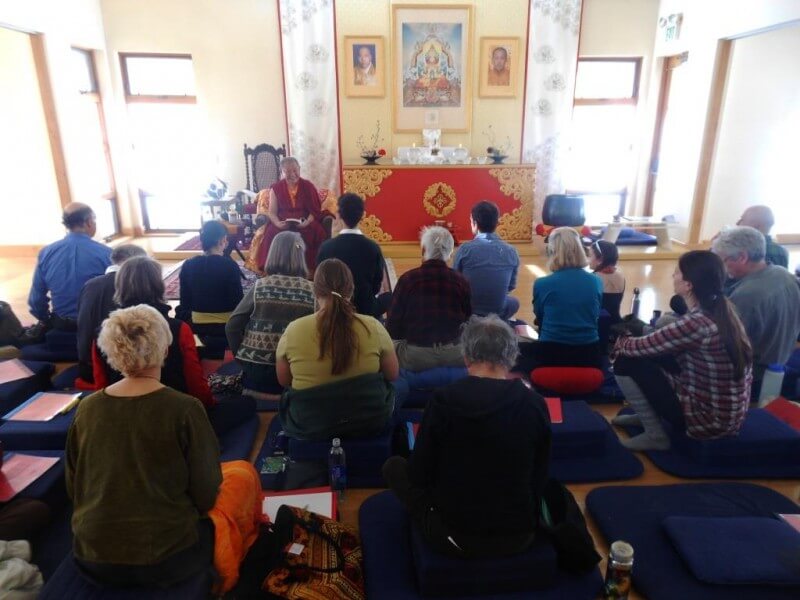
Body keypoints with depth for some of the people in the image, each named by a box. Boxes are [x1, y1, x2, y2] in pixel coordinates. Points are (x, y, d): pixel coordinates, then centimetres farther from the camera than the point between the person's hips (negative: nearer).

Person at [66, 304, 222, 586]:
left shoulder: (86, 409, -6)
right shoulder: (185, 409, -19)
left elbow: (73, 488, 6)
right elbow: (206, 495, -10)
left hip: (92, 557, 4)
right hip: (166, 557, -4)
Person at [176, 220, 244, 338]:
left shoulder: (188, 265, -3)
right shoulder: (230, 265, -16)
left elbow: (185, 301, 3)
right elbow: (237, 301, -14)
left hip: (197, 325, 4)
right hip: (226, 325, -4)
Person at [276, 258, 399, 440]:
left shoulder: (293, 330, -15)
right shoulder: (372, 327, -16)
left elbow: (283, 381, 1)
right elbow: (392, 375, -1)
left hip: (307, 426, 1)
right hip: (369, 421, 0)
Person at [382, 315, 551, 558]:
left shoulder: (444, 399, -17)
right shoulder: (535, 405, -10)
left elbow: (419, 475, -7)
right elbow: (539, 478, 2)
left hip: (453, 536, -3)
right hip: (519, 537, 4)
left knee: (394, 466, 19)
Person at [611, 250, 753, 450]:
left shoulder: (696, 323, -28)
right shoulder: (723, 308, -1)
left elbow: (642, 347, -15)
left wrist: (621, 342, 7)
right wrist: (631, 339, 9)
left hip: (710, 419, -8)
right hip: (732, 410, 8)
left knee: (626, 362, -7)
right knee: (652, 353, 15)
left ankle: (655, 435, 3)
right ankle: (647, 414, 30)